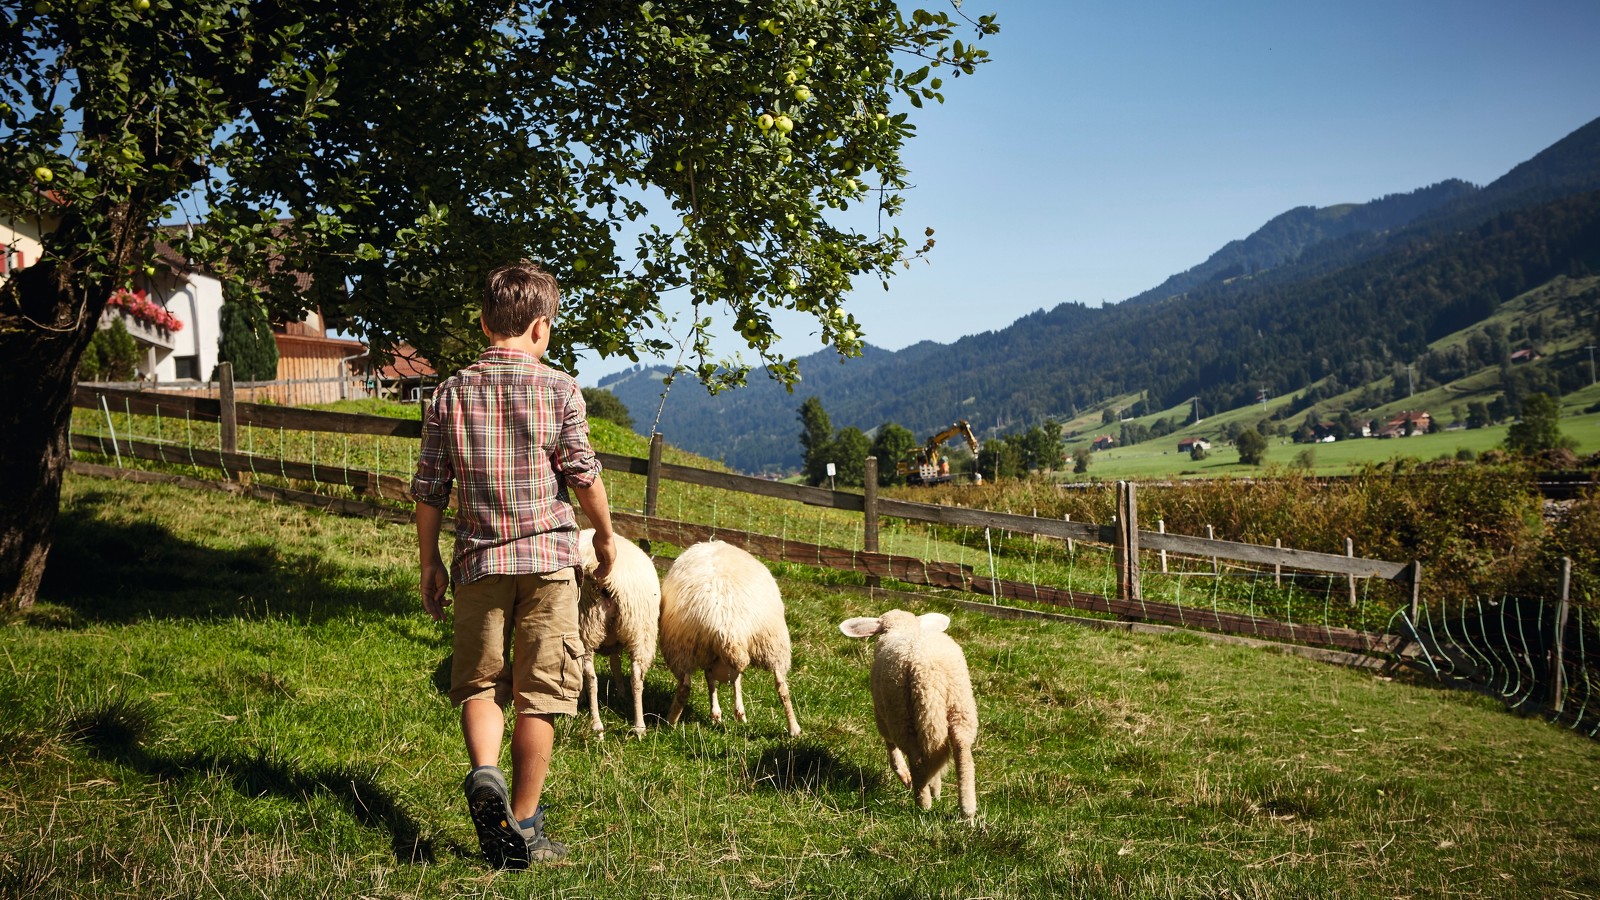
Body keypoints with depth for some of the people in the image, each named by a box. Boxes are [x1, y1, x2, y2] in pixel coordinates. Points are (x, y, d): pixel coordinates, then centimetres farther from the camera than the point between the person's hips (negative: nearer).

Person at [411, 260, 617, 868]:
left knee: (479, 683, 14)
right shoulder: (559, 389, -3)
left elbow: (429, 489, 5)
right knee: (538, 694, 5)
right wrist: (606, 535, 14)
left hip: (478, 560, 2)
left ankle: (484, 772, -13)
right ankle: (522, 827, 9)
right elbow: (583, 477, -3)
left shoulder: (452, 392, 3)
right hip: (548, 556, -2)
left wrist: (429, 563, 15)